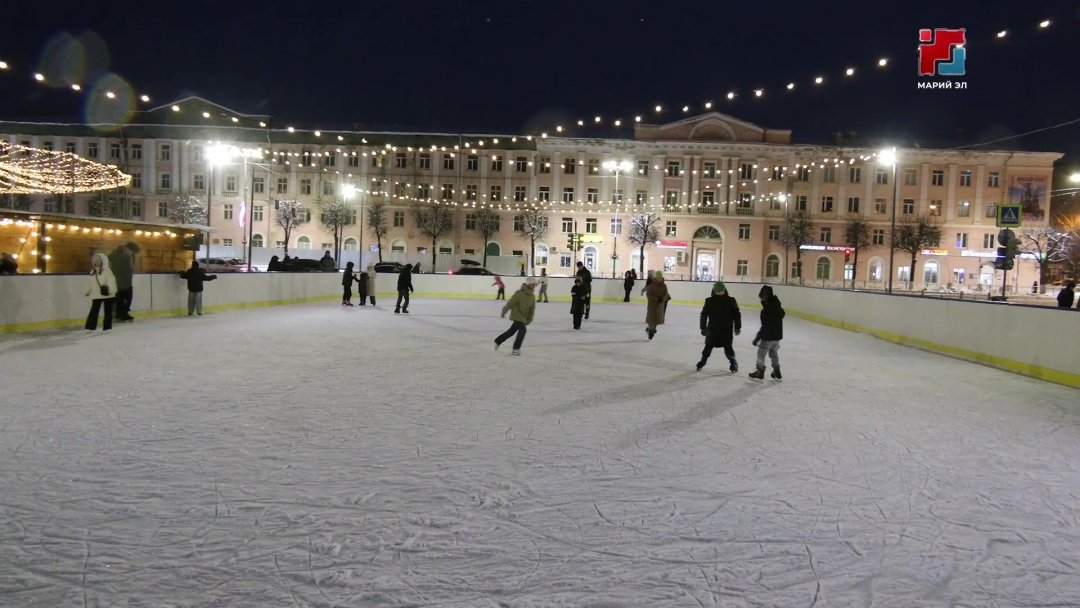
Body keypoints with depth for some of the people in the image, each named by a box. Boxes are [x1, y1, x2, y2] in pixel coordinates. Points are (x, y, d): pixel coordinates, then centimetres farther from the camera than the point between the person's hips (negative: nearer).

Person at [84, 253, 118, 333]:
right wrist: (88, 291, 23)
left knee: (108, 311, 5)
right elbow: (91, 283, 20)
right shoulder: (93, 271, 10)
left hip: (107, 294, -5)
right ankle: (90, 327, 5)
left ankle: (107, 327, 14)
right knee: (94, 310, 2)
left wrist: (111, 290, -32)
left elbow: (111, 281, -20)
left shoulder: (106, 270, -11)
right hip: (96, 295, 5)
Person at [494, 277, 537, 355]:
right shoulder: (519, 293, -18)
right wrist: (504, 311, -10)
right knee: (522, 329, -20)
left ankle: (498, 341, 34)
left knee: (512, 331, 16)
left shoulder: (532, 296, 3)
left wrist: (529, 319, 3)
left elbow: (532, 308, 8)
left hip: (523, 317, 8)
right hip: (517, 315, -8)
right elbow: (510, 303, -14)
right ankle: (516, 348, -11)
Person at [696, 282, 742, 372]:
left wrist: (737, 327, 0)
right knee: (708, 346, 7)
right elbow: (704, 314, -2)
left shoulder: (730, 301, -4)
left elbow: (737, 314, 2)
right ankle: (702, 361, 25)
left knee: (728, 348, 1)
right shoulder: (710, 301, -5)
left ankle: (733, 363, 19)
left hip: (726, 330, 0)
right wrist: (703, 327, -4)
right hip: (713, 329, 1)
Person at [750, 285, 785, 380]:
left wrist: (757, 338, -21)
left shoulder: (766, 310, -25)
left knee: (761, 353, 7)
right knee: (774, 353, 22)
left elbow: (765, 326, -25)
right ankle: (777, 371, 27)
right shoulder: (777, 306, 1)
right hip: (777, 335, 8)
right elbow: (782, 314, 23)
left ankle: (760, 372, 13)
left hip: (768, 336, -8)